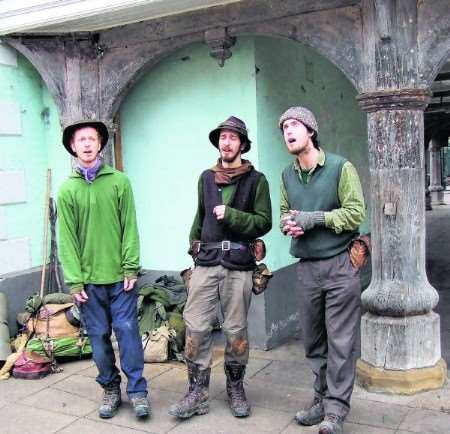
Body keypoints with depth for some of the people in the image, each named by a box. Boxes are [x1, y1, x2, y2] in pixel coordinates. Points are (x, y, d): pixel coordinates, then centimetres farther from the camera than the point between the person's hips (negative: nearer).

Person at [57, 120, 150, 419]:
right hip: (88, 278, 1)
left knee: (127, 330, 0)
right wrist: (74, 280, -5)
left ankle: (137, 390, 11)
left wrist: (131, 268, -7)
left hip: (120, 275, -1)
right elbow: (67, 238, 0)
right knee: (99, 336, 8)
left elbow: (129, 227, -1)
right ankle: (110, 389, 23)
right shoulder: (67, 189, 3)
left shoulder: (119, 181, 1)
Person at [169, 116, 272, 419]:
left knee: (236, 329, 6)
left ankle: (236, 388, 24)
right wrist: (195, 245, 15)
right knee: (196, 327, -1)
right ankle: (198, 393, 10)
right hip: (206, 262, 3)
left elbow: (264, 222, -4)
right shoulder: (206, 177, 14)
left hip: (238, 264, -3)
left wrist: (230, 215, -14)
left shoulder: (256, 180, 2)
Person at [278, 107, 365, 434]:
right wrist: (288, 223, -4)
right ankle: (322, 399, 26)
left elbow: (356, 212, -10)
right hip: (306, 267, 5)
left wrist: (314, 218, -17)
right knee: (314, 341, 12)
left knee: (340, 342, 0)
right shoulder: (287, 175, 11)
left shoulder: (341, 167, -6)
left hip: (339, 264, -5)